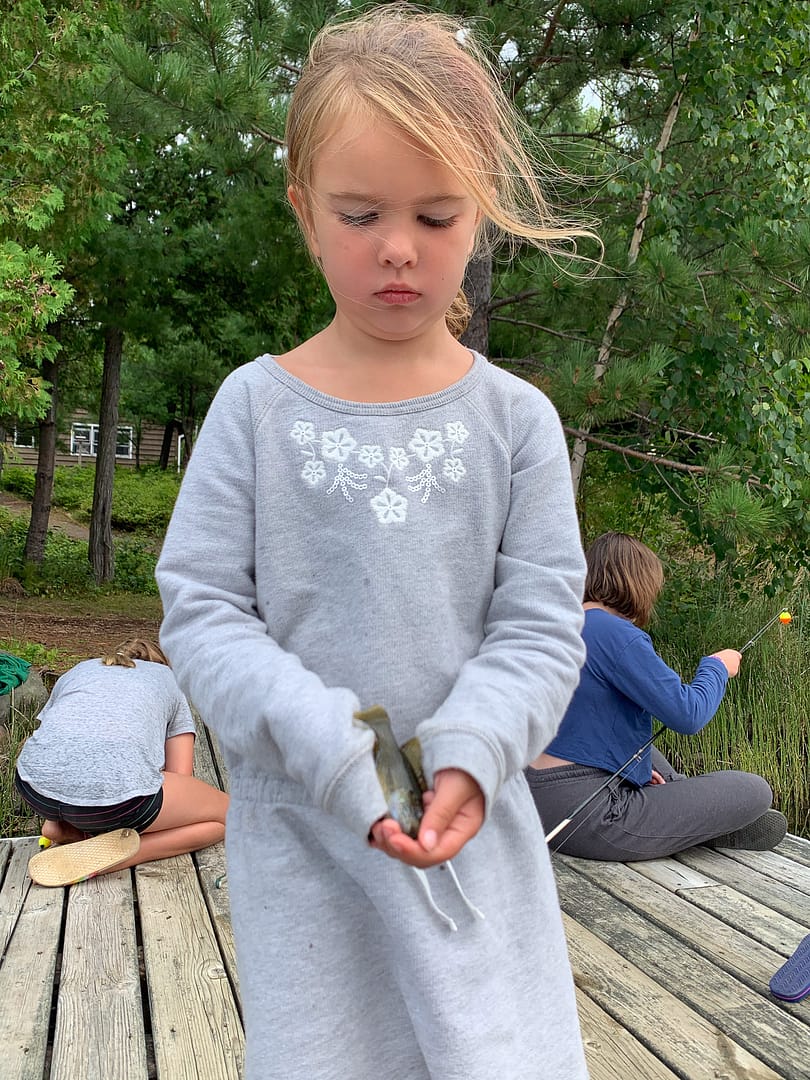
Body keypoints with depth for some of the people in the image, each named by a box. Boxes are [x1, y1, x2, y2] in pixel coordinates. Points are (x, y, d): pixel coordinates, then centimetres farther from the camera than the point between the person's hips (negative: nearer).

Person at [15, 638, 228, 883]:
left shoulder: (78, 670, 35)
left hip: (34, 788, 6)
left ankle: (65, 826, 12)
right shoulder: (167, 677, 28)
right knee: (226, 814, 13)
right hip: (116, 791, -5)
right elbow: (181, 777, 20)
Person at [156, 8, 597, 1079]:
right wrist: (334, 750, -18)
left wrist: (466, 753, -20)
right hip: (300, 835, 0)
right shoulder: (256, 407, -3)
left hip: (475, 830, 1)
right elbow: (200, 609, -6)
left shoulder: (515, 418, -1)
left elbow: (541, 626, -3)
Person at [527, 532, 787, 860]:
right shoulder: (615, 634, -17)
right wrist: (717, 667, 1)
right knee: (755, 792, -6)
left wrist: (636, 767, 20)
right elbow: (688, 714, -17)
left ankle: (692, 802, 38)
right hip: (588, 818, -10)